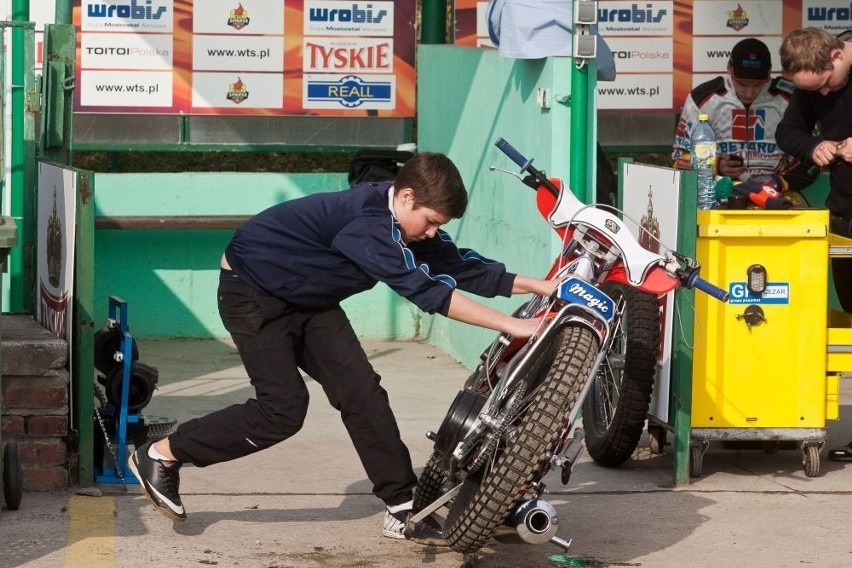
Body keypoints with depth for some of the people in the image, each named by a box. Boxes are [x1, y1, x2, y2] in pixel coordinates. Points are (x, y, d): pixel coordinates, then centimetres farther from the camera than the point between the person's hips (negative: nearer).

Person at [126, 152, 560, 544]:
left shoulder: (405, 223, -7)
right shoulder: (366, 221, -35)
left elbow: (464, 267, -1)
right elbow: (422, 290, -42)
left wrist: (536, 285, -11)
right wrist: (513, 326, -43)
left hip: (307, 298, 9)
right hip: (252, 291, -9)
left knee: (362, 392, -3)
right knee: (283, 410, -12)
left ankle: (402, 506, 0)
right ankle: (160, 456, 2)